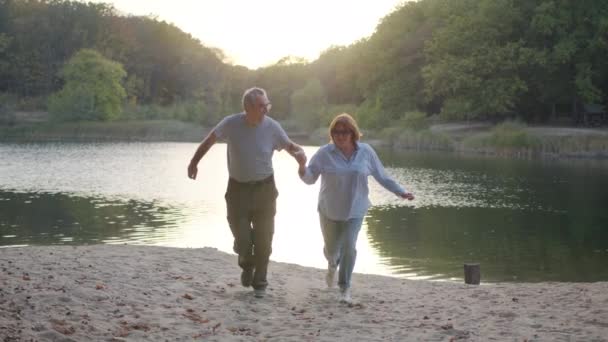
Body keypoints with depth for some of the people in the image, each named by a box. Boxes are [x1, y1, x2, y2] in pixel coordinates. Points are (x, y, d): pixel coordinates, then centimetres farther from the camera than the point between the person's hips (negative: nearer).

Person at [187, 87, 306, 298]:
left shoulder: (272, 127, -12)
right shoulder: (231, 124, -13)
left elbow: (289, 146, 2)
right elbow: (209, 140, 3)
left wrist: (299, 153, -21)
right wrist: (194, 162, 9)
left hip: (264, 188, 1)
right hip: (238, 188, -1)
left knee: (263, 239, 5)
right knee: (242, 238, -4)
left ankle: (260, 284, 22)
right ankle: (247, 266, 31)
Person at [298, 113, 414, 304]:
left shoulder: (366, 152, -5)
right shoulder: (325, 153, -9)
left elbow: (382, 176, 4)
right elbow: (310, 178, -8)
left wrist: (401, 192, 3)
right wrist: (303, 169, -30)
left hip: (354, 210, 0)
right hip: (329, 210, 0)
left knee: (349, 247, -12)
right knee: (331, 248, 11)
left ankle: (345, 288, 2)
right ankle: (332, 265, 49)